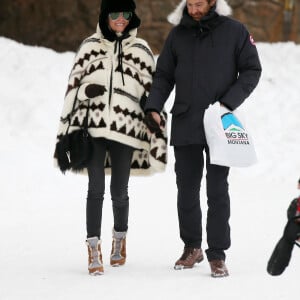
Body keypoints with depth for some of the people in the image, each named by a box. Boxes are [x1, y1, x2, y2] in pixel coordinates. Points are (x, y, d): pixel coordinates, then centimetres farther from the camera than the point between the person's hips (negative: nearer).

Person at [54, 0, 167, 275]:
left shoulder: (141, 49, 11)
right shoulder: (90, 46, 10)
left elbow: (151, 92, 12)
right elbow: (74, 85, 11)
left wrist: (156, 133, 7)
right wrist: (68, 126, 7)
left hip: (125, 128, 0)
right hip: (92, 126, 0)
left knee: (119, 190, 4)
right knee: (96, 188, -7)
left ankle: (120, 238, 29)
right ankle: (94, 251, -5)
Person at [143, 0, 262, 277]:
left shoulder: (234, 31, 0)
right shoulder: (178, 35, 9)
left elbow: (251, 70, 2)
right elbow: (164, 76, 13)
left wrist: (229, 102, -11)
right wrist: (153, 107, -3)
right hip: (185, 127, 3)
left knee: (217, 190, -2)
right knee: (187, 190, 8)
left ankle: (217, 254, 3)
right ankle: (192, 247, 21)